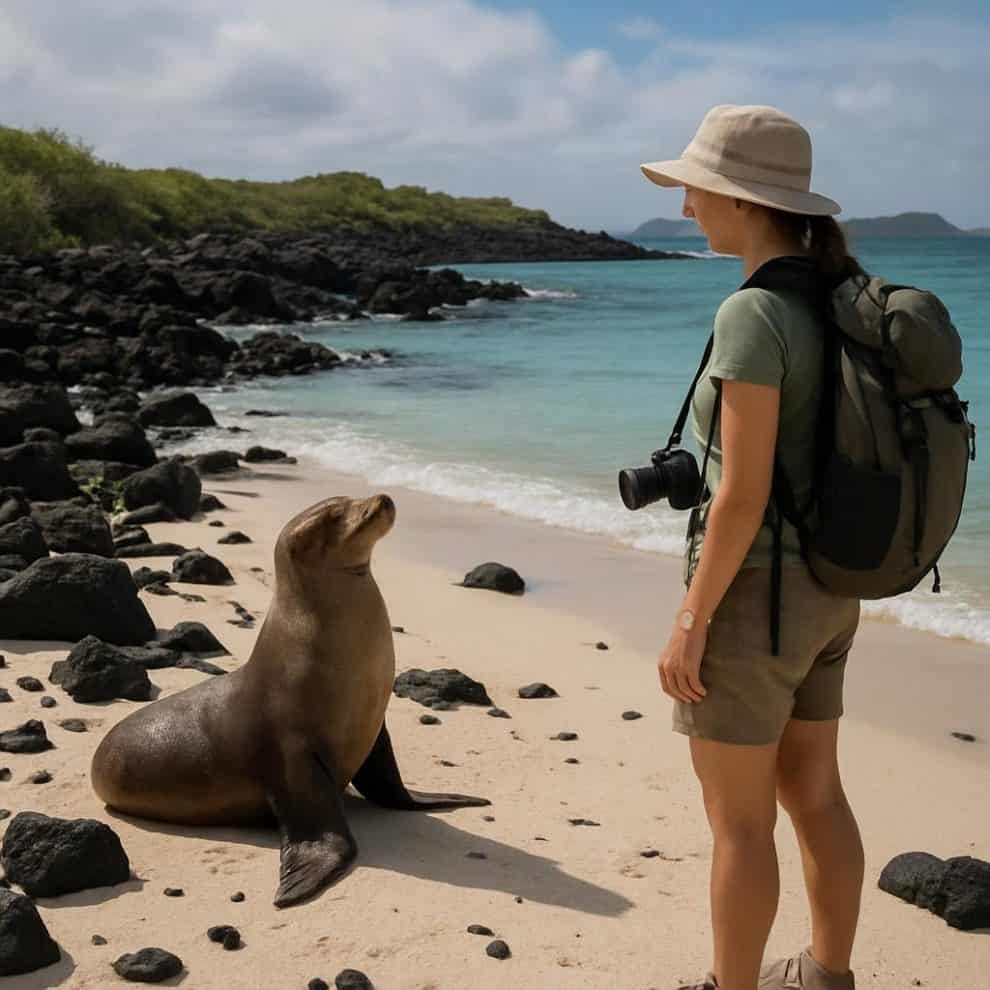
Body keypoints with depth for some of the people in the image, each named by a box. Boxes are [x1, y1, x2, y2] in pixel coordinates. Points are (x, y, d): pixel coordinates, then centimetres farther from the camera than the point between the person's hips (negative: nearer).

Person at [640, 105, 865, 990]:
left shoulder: (754, 314, -22)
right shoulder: (836, 300, 5)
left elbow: (743, 494, -23)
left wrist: (689, 623, -16)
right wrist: (820, 577, 20)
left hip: (755, 591, -9)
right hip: (823, 586, 9)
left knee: (739, 820, 6)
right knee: (812, 792, 21)